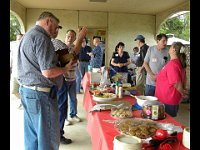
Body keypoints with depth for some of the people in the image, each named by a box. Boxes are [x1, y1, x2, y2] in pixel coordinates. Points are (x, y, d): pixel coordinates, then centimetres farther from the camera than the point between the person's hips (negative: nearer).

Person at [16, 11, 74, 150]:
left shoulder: (27, 36, 17)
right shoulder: (41, 38, -15)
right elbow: (48, 72, -23)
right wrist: (65, 68, -5)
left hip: (26, 90, 10)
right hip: (40, 93, -10)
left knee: (32, 136, 19)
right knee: (49, 139, 2)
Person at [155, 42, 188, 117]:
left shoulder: (172, 64, -22)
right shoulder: (180, 63, 8)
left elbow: (177, 83, -23)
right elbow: (184, 78, 19)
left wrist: (182, 93, -6)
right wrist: (184, 89, 23)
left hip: (167, 102, -9)